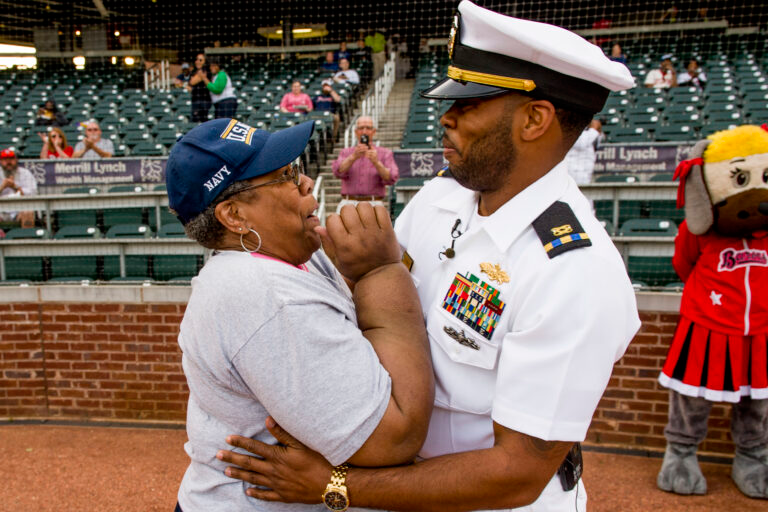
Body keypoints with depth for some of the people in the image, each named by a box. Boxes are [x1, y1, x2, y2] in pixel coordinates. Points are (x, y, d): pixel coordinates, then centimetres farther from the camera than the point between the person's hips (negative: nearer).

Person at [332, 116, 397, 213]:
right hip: (348, 204, 1)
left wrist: (376, 162, -20)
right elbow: (339, 171, -5)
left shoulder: (385, 153, 11)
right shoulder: (346, 152, 16)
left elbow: (390, 179, -4)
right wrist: (354, 157, -21)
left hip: (374, 205, -1)